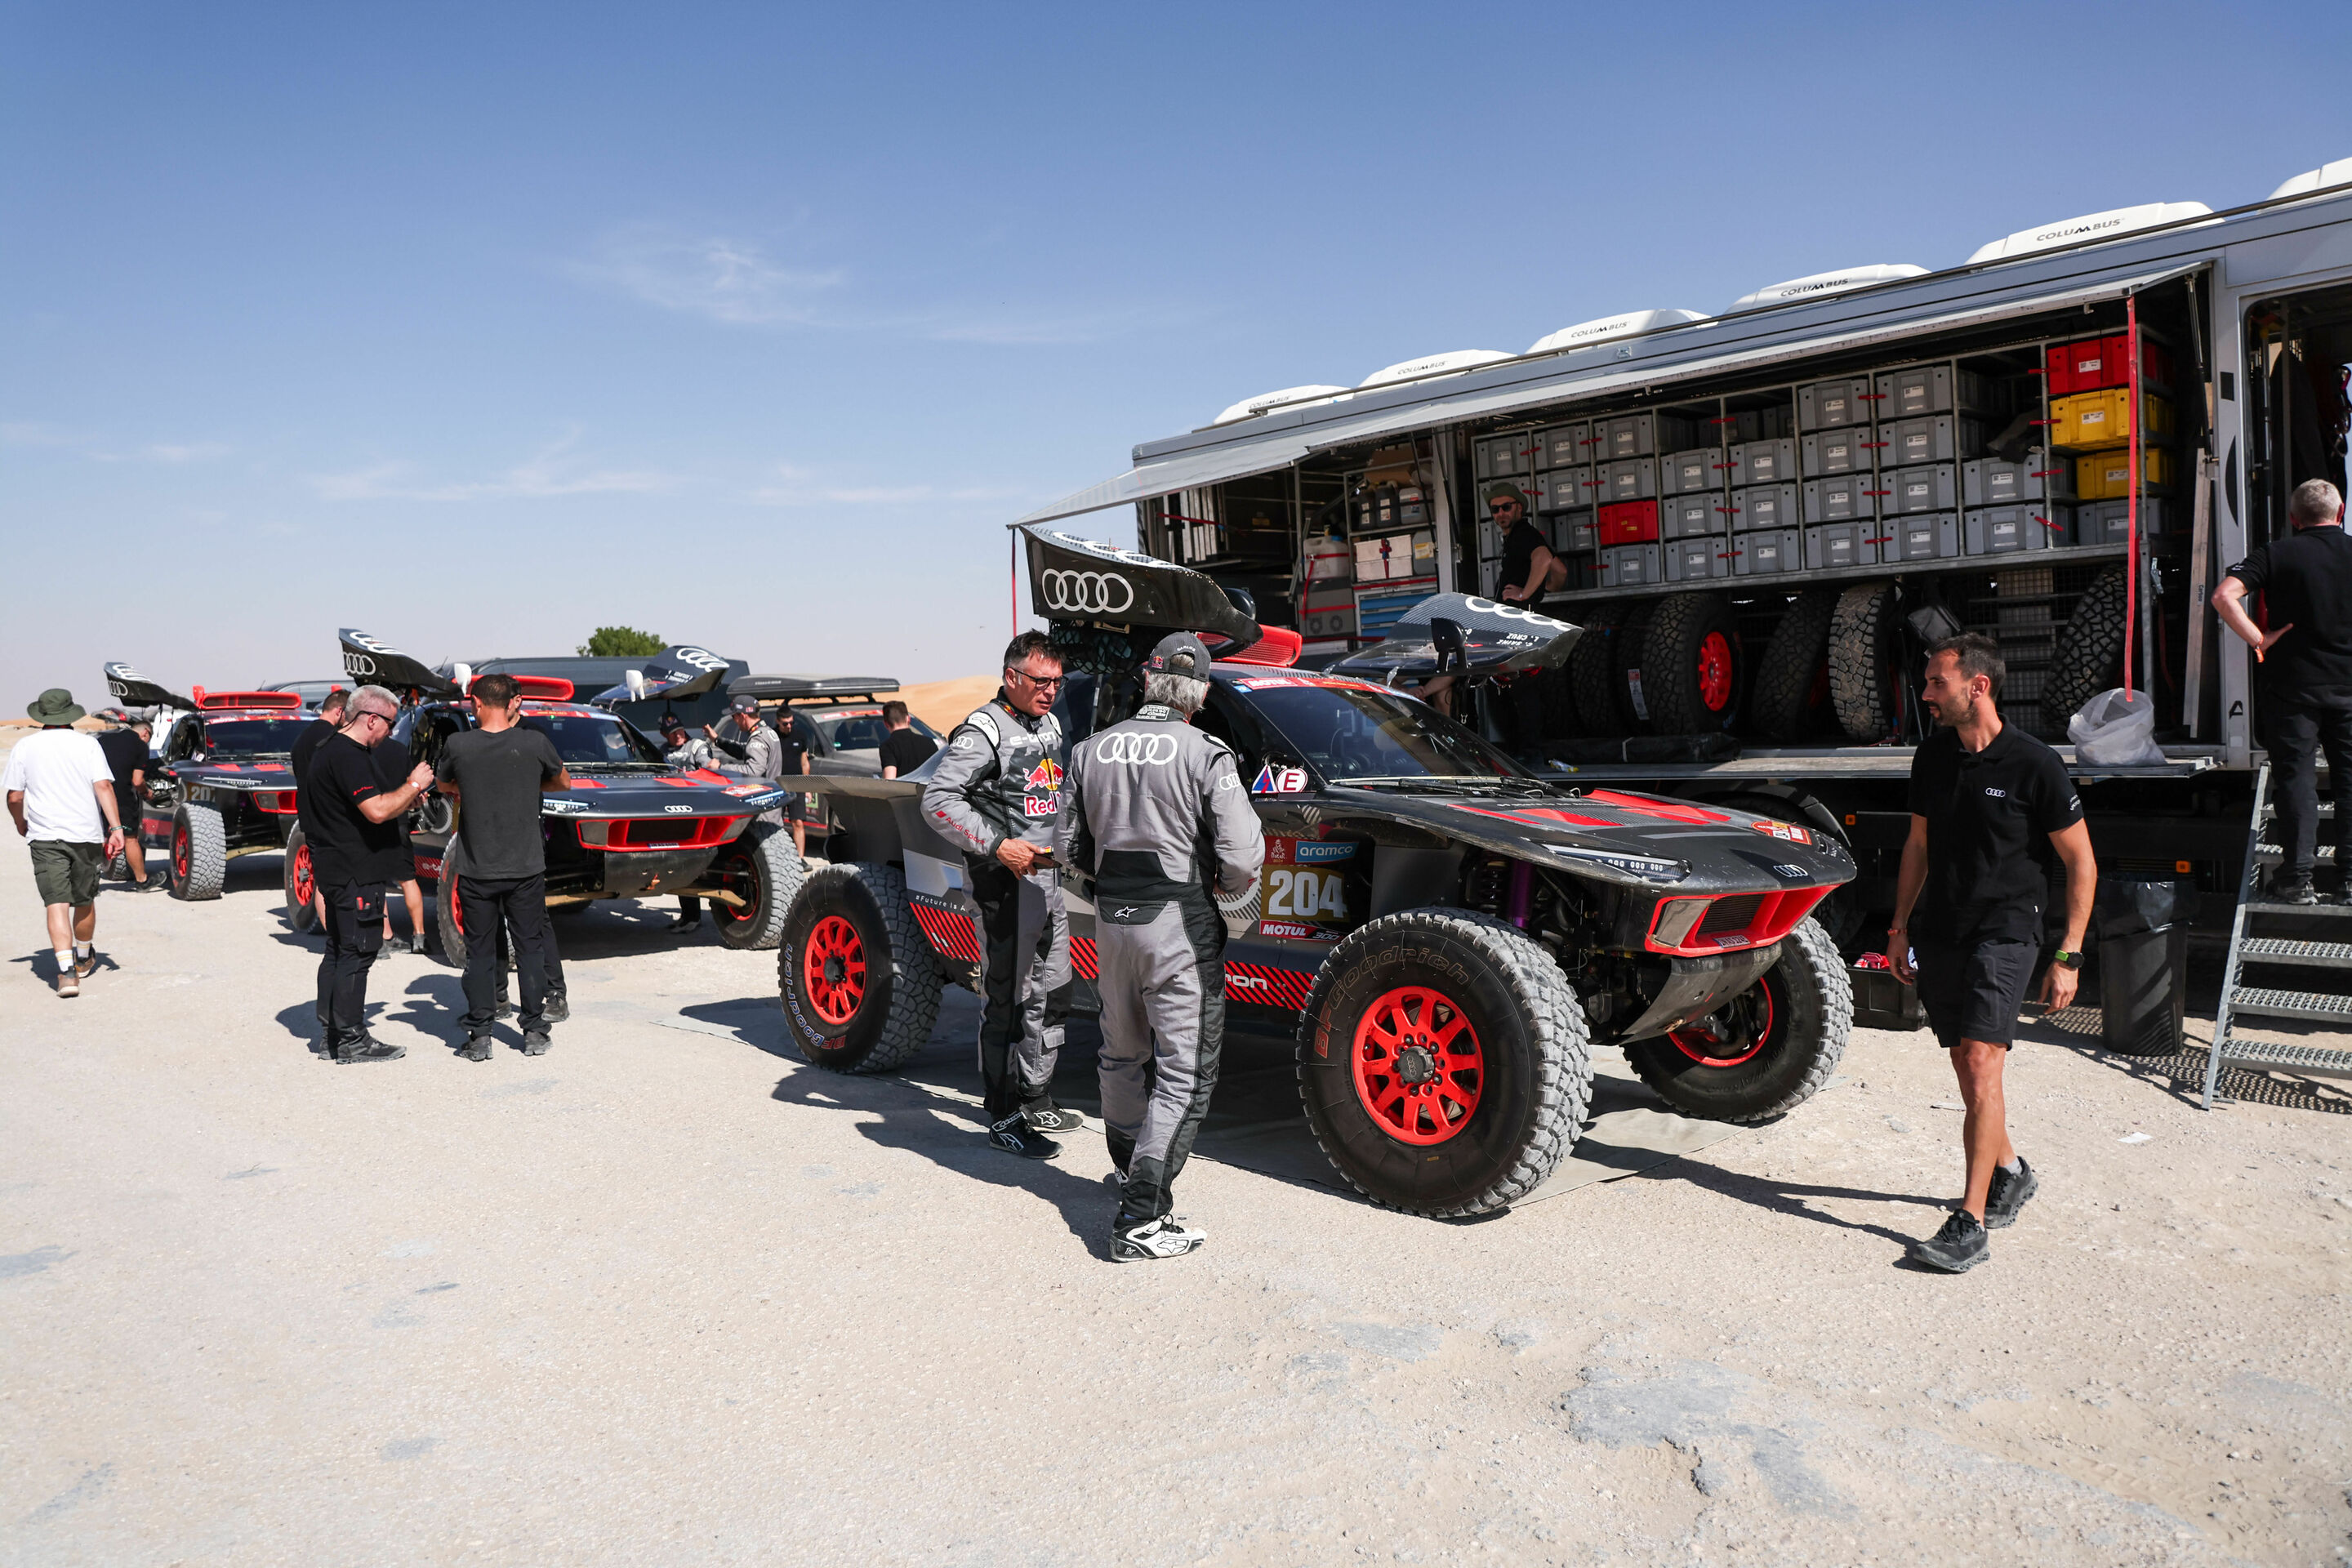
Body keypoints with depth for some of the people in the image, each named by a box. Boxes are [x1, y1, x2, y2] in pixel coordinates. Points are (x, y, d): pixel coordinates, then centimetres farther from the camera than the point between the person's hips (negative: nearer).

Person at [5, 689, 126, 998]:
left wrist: (21, 823, 22)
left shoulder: (24, 747, 3)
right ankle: (83, 959, 35)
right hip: (86, 834, 1)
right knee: (84, 901, 16)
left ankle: (66, 971, -20)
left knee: (56, 904, -6)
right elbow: (103, 786, -10)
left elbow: (14, 797, 3)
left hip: (45, 836, -1)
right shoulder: (87, 743, 1)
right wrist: (116, 827, -12)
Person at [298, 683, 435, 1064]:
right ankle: (351, 1041, 1)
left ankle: (332, 1036, 24)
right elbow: (377, 811, -26)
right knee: (356, 953, -5)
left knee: (338, 950, 16)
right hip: (354, 872, -11)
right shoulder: (349, 756, -18)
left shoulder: (329, 749, 17)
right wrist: (413, 785, -13)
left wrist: (405, 801, 15)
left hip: (335, 869, 11)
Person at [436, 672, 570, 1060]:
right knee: (530, 947, 11)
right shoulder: (535, 742, -8)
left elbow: (444, 786, 14)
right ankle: (534, 1032, 14)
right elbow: (564, 782, 11)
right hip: (527, 868, 0)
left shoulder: (458, 745, -7)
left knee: (479, 953, 10)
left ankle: (479, 1036, 12)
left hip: (477, 872, 0)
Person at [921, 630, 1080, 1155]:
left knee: (1048, 995, 16)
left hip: (1049, 877, 9)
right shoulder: (985, 730, -11)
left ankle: (1036, 1101, 29)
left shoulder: (1051, 726, 16)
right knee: (1007, 1002, -4)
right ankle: (1004, 1119, 4)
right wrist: (997, 846, -21)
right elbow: (937, 799, -17)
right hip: (1006, 882, -9)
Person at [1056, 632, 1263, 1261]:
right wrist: (1225, 885, 7)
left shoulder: (1092, 750, 4)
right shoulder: (1205, 755, -11)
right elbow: (1243, 856, -14)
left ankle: (1127, 1166, 44)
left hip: (1111, 921, 6)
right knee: (1185, 1073, 1)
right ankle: (1143, 1217, -5)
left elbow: (1069, 849, 10)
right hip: (1181, 926, -5)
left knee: (1123, 1054, 24)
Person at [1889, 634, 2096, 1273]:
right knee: (1965, 1066, 14)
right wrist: (1900, 927, 15)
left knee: (1981, 1064, -15)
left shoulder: (2034, 764, -10)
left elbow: (2081, 864, -4)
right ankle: (2010, 1172, 39)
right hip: (1938, 931, 6)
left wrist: (2068, 956, -8)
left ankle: (1970, 1225, -13)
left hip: (2004, 931, -6)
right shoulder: (1932, 757, 6)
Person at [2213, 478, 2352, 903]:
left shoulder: (2276, 554, -4)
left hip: (2292, 681, -2)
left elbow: (2224, 596, -17)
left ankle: (2298, 876, 1)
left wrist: (2259, 640, -10)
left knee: (2296, 776, 2)